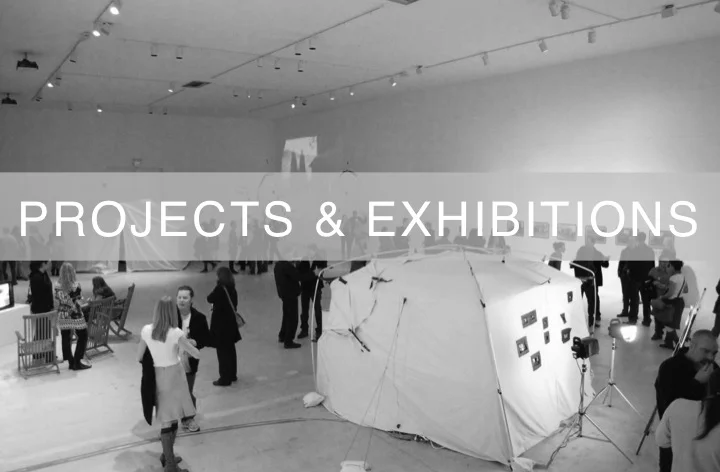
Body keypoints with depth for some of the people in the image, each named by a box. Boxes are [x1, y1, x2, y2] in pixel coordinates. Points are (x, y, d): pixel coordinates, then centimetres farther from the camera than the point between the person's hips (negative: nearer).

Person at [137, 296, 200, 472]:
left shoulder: (146, 330, -6)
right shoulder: (176, 333, -19)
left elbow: (139, 358, 6)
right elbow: (197, 355, -11)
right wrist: (184, 342, 6)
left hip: (158, 376, 5)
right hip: (174, 375, -4)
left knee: (169, 419, 18)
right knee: (170, 420, 4)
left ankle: (167, 455, 31)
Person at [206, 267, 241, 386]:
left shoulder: (220, 289, -21)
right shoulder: (232, 289, 2)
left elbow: (210, 299, -9)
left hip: (220, 324, -8)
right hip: (230, 322, 8)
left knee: (222, 351, 1)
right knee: (230, 349, 18)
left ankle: (225, 378, 7)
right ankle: (232, 375, 29)